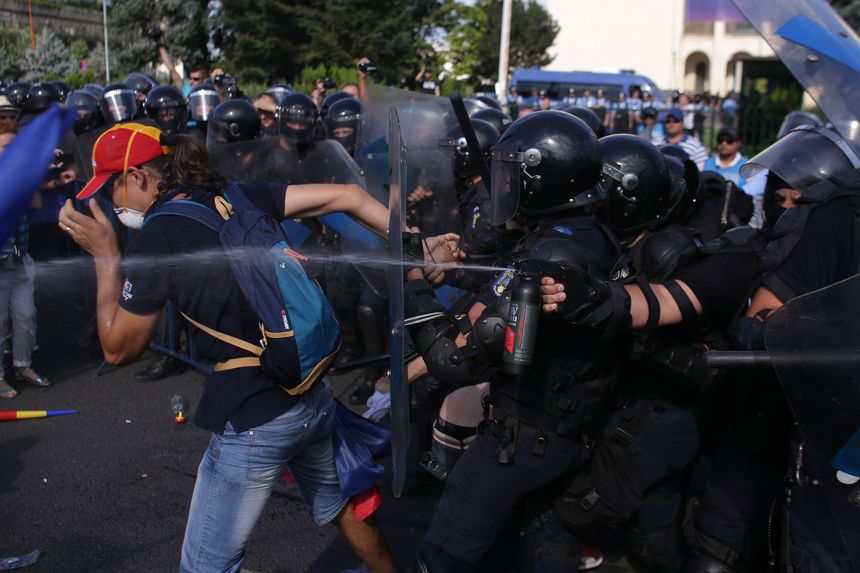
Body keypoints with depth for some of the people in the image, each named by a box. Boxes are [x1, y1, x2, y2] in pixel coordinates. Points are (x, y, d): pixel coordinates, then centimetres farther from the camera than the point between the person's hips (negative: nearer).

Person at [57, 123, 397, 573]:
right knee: (338, 507, 31)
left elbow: (119, 349, -2)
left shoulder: (153, 243, -13)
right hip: (316, 396, 7)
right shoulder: (242, 200, 3)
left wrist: (104, 256, 3)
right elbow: (348, 195, -1)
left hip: (251, 419, -6)